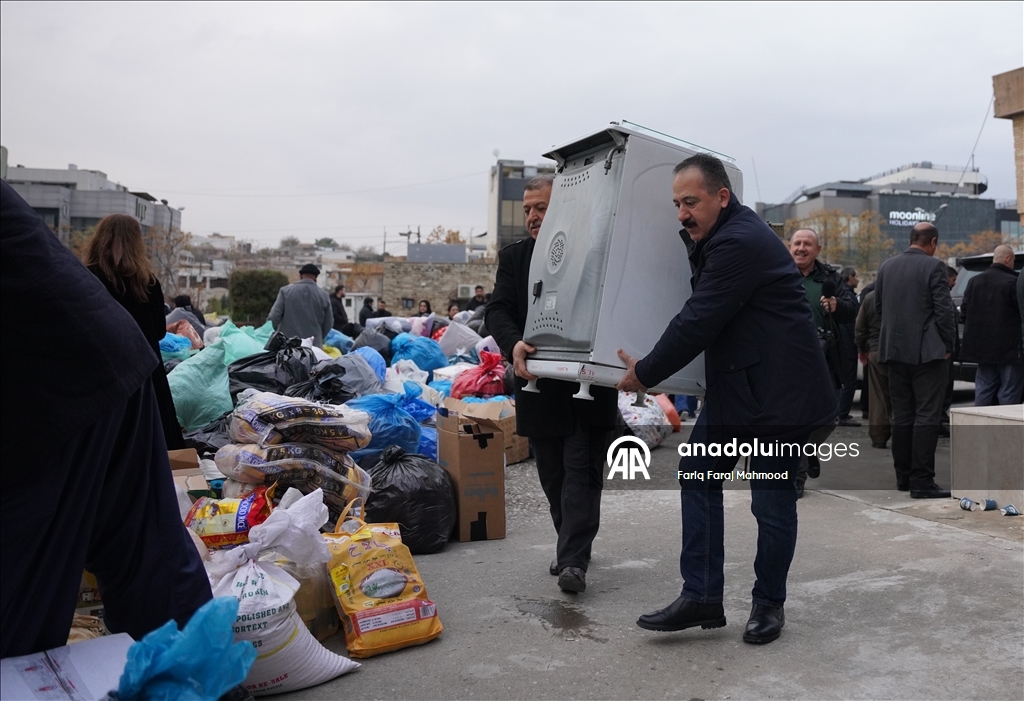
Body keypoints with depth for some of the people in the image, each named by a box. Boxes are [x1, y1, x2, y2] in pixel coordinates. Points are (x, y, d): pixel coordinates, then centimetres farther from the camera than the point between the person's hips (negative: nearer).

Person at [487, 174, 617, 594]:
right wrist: (514, 344, -24)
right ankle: (573, 549, 29)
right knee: (553, 476, 13)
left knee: (581, 473, -3)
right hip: (539, 385, 4)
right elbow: (498, 311, -3)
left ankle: (573, 560, 0)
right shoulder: (513, 257, 6)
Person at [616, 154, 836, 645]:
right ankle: (701, 597, 11)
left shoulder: (740, 243, -21)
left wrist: (644, 374, -12)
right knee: (697, 477, 5)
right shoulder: (719, 235, 10)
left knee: (771, 501, 2)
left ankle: (769, 603, 21)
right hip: (734, 385, 10)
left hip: (779, 391, -10)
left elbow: (697, 323, -23)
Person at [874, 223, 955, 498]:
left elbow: (878, 307, 12)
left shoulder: (886, 266, 7)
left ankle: (903, 476, 17)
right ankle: (921, 481, -5)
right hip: (927, 351, -6)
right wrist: (947, 344, -1)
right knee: (927, 416, -3)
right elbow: (944, 310, -12)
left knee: (901, 416, 12)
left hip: (895, 351, 6)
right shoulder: (934, 266, -10)